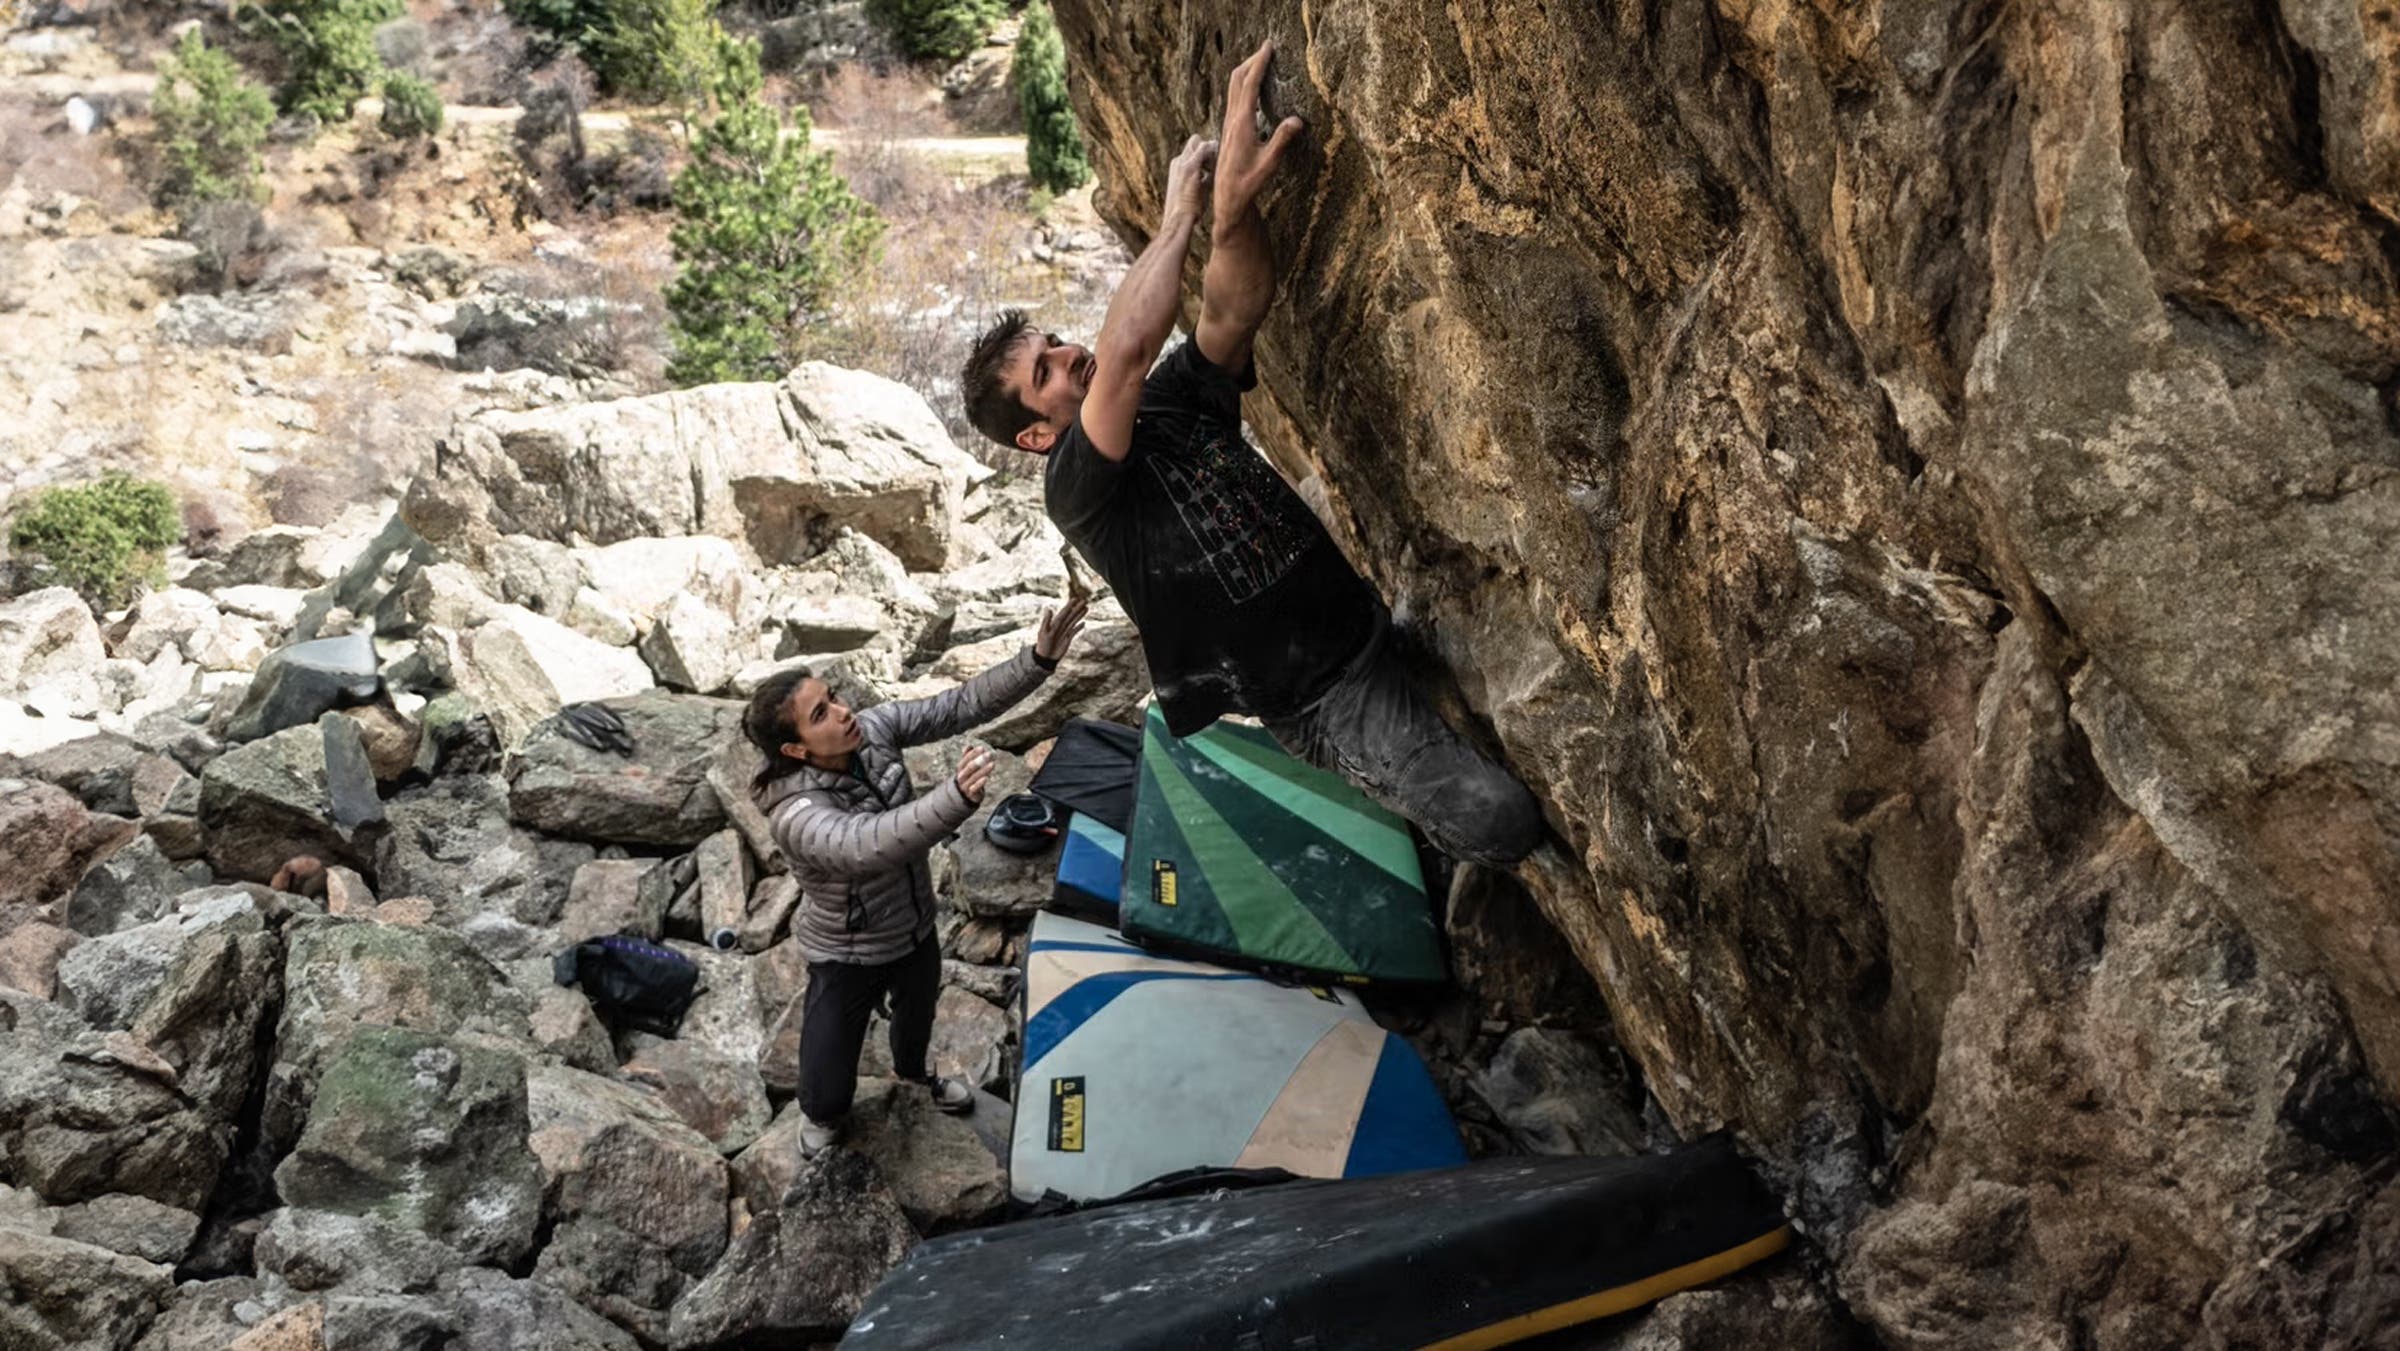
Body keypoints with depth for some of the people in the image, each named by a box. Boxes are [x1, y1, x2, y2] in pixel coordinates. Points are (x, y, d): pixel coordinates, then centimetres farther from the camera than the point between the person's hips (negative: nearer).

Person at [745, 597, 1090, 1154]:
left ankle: (912, 1070, 71)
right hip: (848, 956, -6)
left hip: (915, 927, 6)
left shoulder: (872, 730, -20)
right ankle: (821, 1118, 48)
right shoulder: (796, 815, -38)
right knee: (828, 1088, 9)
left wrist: (1037, 662, -34)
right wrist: (957, 798, -71)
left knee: (919, 1010, 34)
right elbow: (868, 846, -56)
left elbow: (961, 705, -20)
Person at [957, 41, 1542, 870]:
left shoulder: (1177, 397, 7)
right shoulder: (1076, 490, -15)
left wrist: (1233, 203, -31)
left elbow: (1237, 307, -10)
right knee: (1497, 819, -18)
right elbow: (1125, 351, -32)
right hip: (1322, 698, -8)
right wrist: (1180, 212, -20)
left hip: (1369, 628, 8)